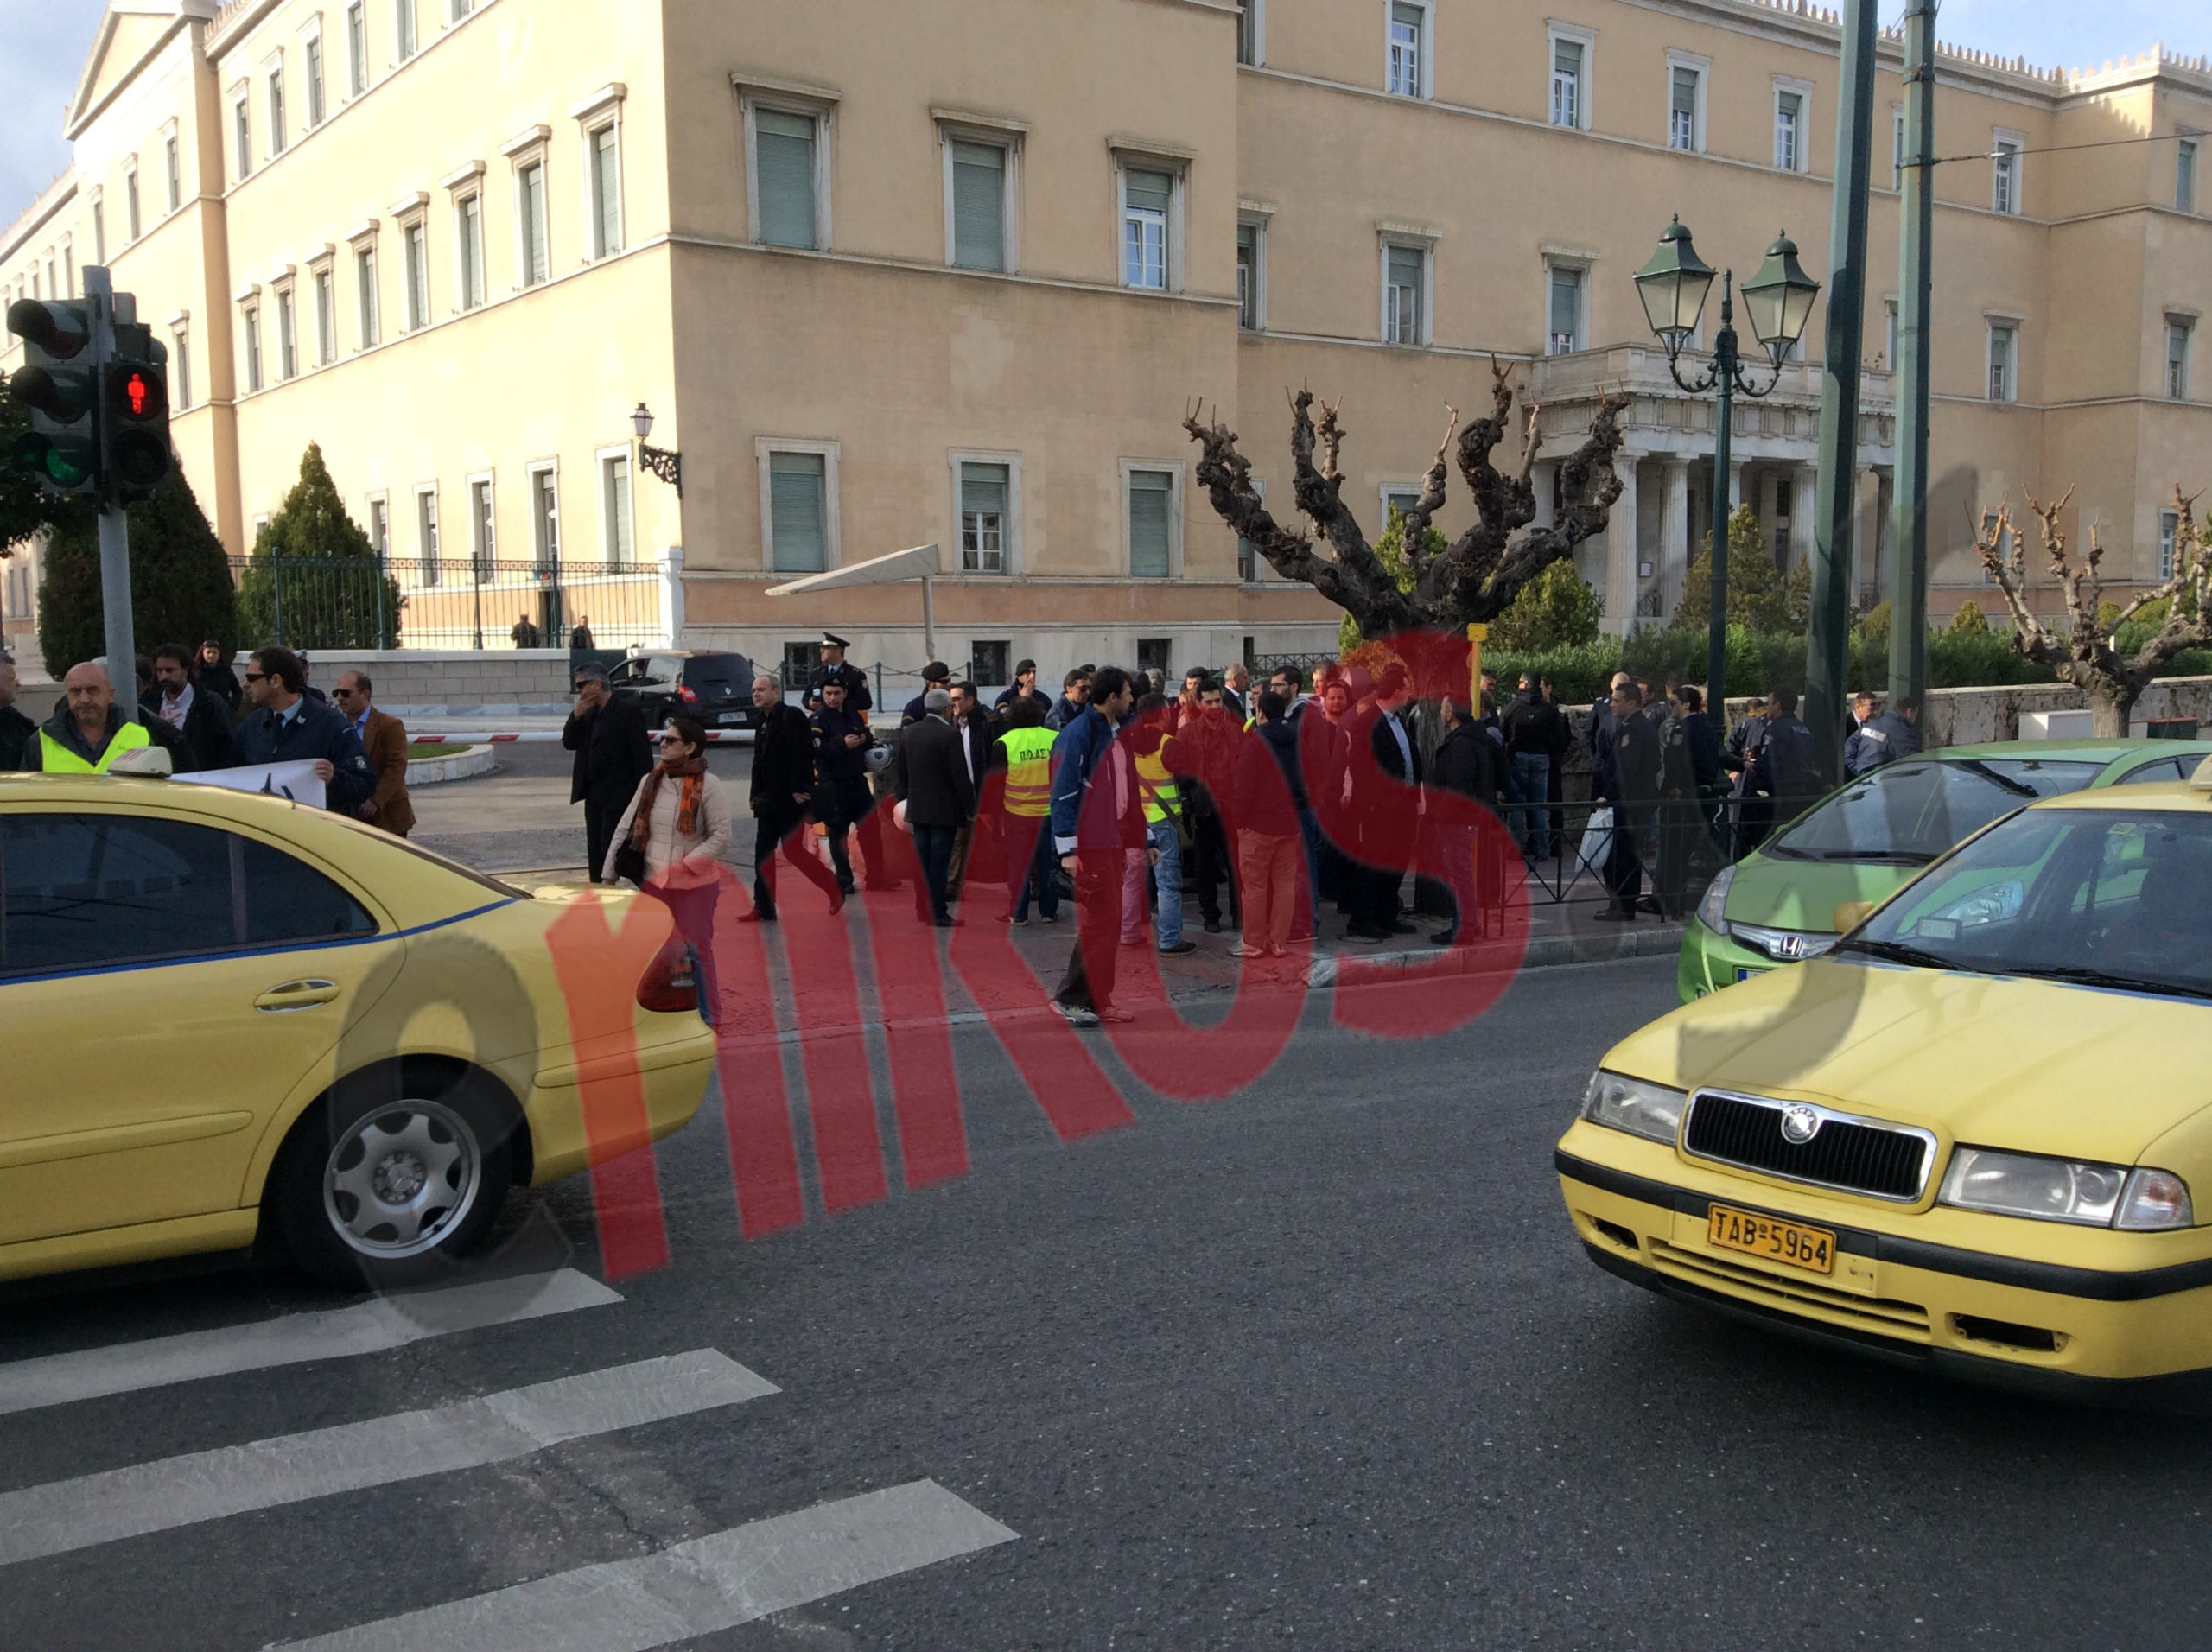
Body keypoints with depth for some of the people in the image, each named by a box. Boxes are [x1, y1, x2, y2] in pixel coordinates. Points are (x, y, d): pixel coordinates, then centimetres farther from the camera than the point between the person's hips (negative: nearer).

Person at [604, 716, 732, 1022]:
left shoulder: (707, 785, -9)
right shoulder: (650, 781, 5)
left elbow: (721, 837, -12)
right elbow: (625, 828, 8)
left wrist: (684, 865, -17)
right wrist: (608, 873, 4)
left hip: (696, 883, -4)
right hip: (654, 882, 4)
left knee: (696, 950, 3)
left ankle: (706, 1016, 16)